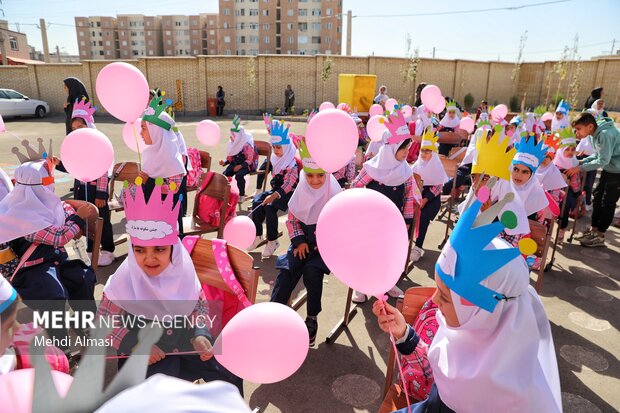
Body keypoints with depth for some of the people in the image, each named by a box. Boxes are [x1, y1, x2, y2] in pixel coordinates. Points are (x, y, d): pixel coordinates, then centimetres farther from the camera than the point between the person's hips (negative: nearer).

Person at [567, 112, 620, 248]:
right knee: (597, 198, 13)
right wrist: (582, 161, -4)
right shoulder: (597, 133, 0)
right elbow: (598, 154, 8)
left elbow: (603, 160, -29)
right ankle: (594, 230, 24)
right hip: (608, 169, 9)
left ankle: (600, 237, 8)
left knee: (608, 203, -2)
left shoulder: (606, 134, -29)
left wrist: (580, 168, -25)